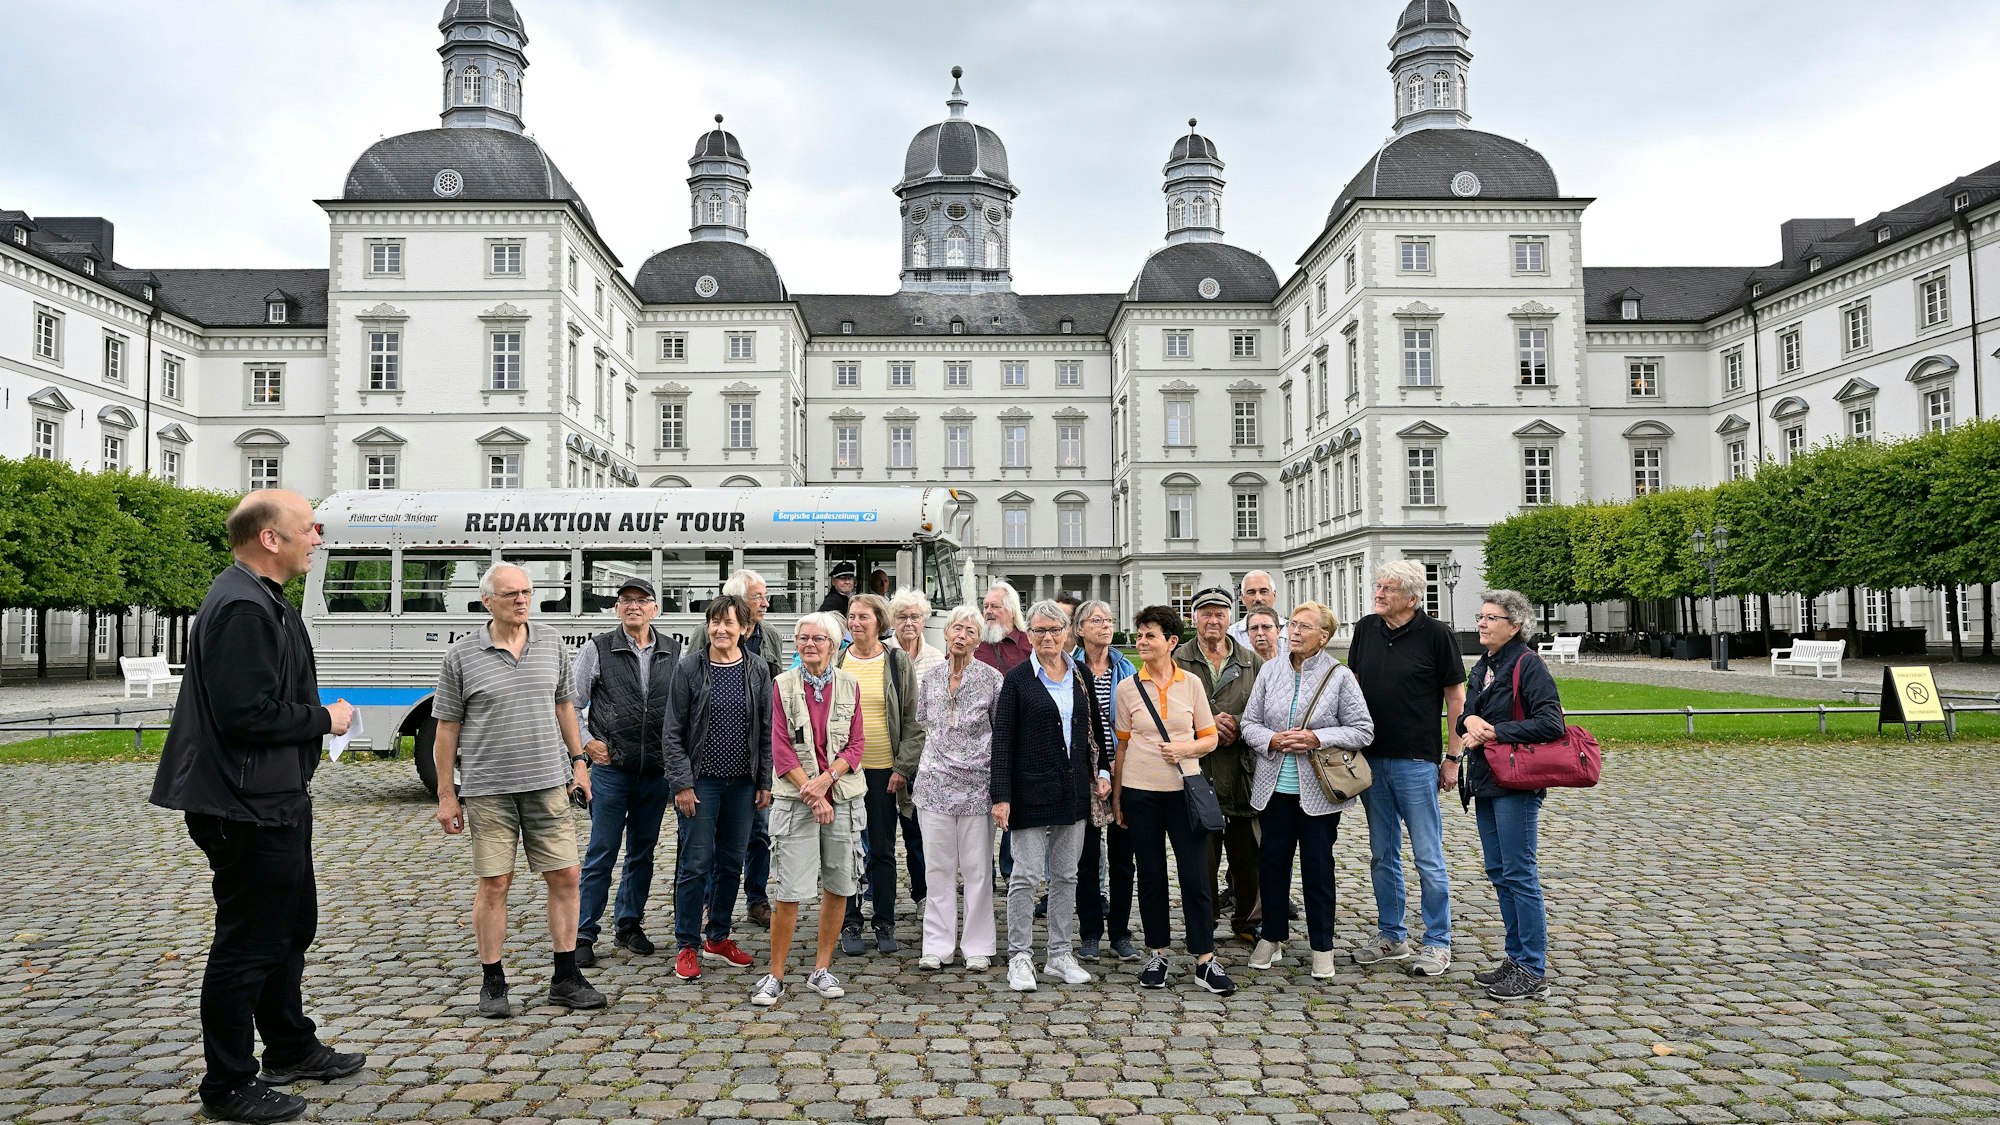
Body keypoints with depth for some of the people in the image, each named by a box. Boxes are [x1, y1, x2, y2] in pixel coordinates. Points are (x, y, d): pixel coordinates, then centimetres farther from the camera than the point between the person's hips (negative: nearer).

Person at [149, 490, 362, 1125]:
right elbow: (247, 713, -28)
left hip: (275, 801, 11)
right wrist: (325, 719, -14)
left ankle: (291, 1049, 37)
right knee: (248, 943, 1)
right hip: (250, 809, -11)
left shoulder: (261, 602, 13)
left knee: (291, 927, 22)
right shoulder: (242, 608, -22)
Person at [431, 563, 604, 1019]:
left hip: (548, 784, 3)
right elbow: (447, 727, 0)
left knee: (565, 876, 3)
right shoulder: (461, 656, -3)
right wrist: (446, 794, -1)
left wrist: (578, 760, 13)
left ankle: (566, 979, 15)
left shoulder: (552, 646, 7)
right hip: (488, 789, -3)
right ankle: (492, 983, 17)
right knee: (494, 884, 3)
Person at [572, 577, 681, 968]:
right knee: (601, 855, 0)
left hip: (657, 771, 3)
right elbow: (570, 703, 2)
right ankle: (583, 935, 10)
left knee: (643, 852, 13)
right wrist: (587, 743, -4)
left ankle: (628, 925, 27)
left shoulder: (673, 651, 5)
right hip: (611, 769, -3)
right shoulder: (598, 649, -2)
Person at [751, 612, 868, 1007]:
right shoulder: (783, 685, 1)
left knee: (838, 885, 7)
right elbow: (781, 748, -4)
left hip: (843, 795, 2)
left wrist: (826, 778, -14)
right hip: (795, 797, -2)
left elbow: (856, 745, 2)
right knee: (789, 889, -5)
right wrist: (811, 793, -11)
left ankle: (822, 968, 21)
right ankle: (775, 975, 7)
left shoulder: (848, 686, 6)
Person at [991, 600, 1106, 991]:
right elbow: (1002, 739, -8)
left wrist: (1101, 771, 7)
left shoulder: (1080, 676, 8)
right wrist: (1001, 796, -13)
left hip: (1072, 788, 5)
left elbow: (1093, 728, 18)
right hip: (1031, 790, -5)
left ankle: (1060, 955, 20)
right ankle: (1019, 957, 9)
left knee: (1066, 874, 11)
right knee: (1025, 874, -2)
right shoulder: (1017, 679, -5)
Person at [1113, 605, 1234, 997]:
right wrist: (1116, 797, 8)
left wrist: (1186, 748, -14)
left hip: (1183, 788, 0)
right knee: (1151, 875, 7)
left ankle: (1205, 960, 7)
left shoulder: (1191, 684, 2)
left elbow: (1210, 739, 6)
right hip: (1140, 791, 0)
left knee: (1195, 875, -1)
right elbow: (1122, 745, 8)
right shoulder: (1127, 689, 2)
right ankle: (1157, 954, 20)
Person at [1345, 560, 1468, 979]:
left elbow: (1456, 698, -4)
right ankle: (1391, 935, 25)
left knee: (1428, 857, 2)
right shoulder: (1366, 629, 7)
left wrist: (1452, 758, -6)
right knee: (1382, 855, 13)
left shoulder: (1435, 634, -8)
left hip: (1416, 760, -5)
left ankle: (1437, 942, 14)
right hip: (1371, 758, 5)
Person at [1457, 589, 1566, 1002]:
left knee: (1519, 875, -5)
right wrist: (1469, 721, -9)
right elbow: (1464, 717, 15)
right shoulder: (1482, 668, 13)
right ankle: (1516, 957, 25)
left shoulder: (1528, 665, -12)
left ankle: (1534, 972, 3)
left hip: (1516, 785, -9)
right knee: (1499, 874, 14)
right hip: (1485, 783, 9)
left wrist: (1493, 733, -19)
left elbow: (1550, 723, -21)